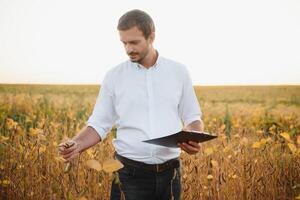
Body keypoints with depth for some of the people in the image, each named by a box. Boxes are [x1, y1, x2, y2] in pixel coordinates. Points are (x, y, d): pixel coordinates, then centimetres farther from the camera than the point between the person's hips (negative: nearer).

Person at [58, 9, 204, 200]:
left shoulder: (179, 71, 3)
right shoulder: (114, 76, 1)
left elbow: (193, 118, 9)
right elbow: (99, 124, 3)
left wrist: (195, 139, -11)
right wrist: (76, 145, -16)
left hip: (169, 173, 1)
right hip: (130, 173, -1)